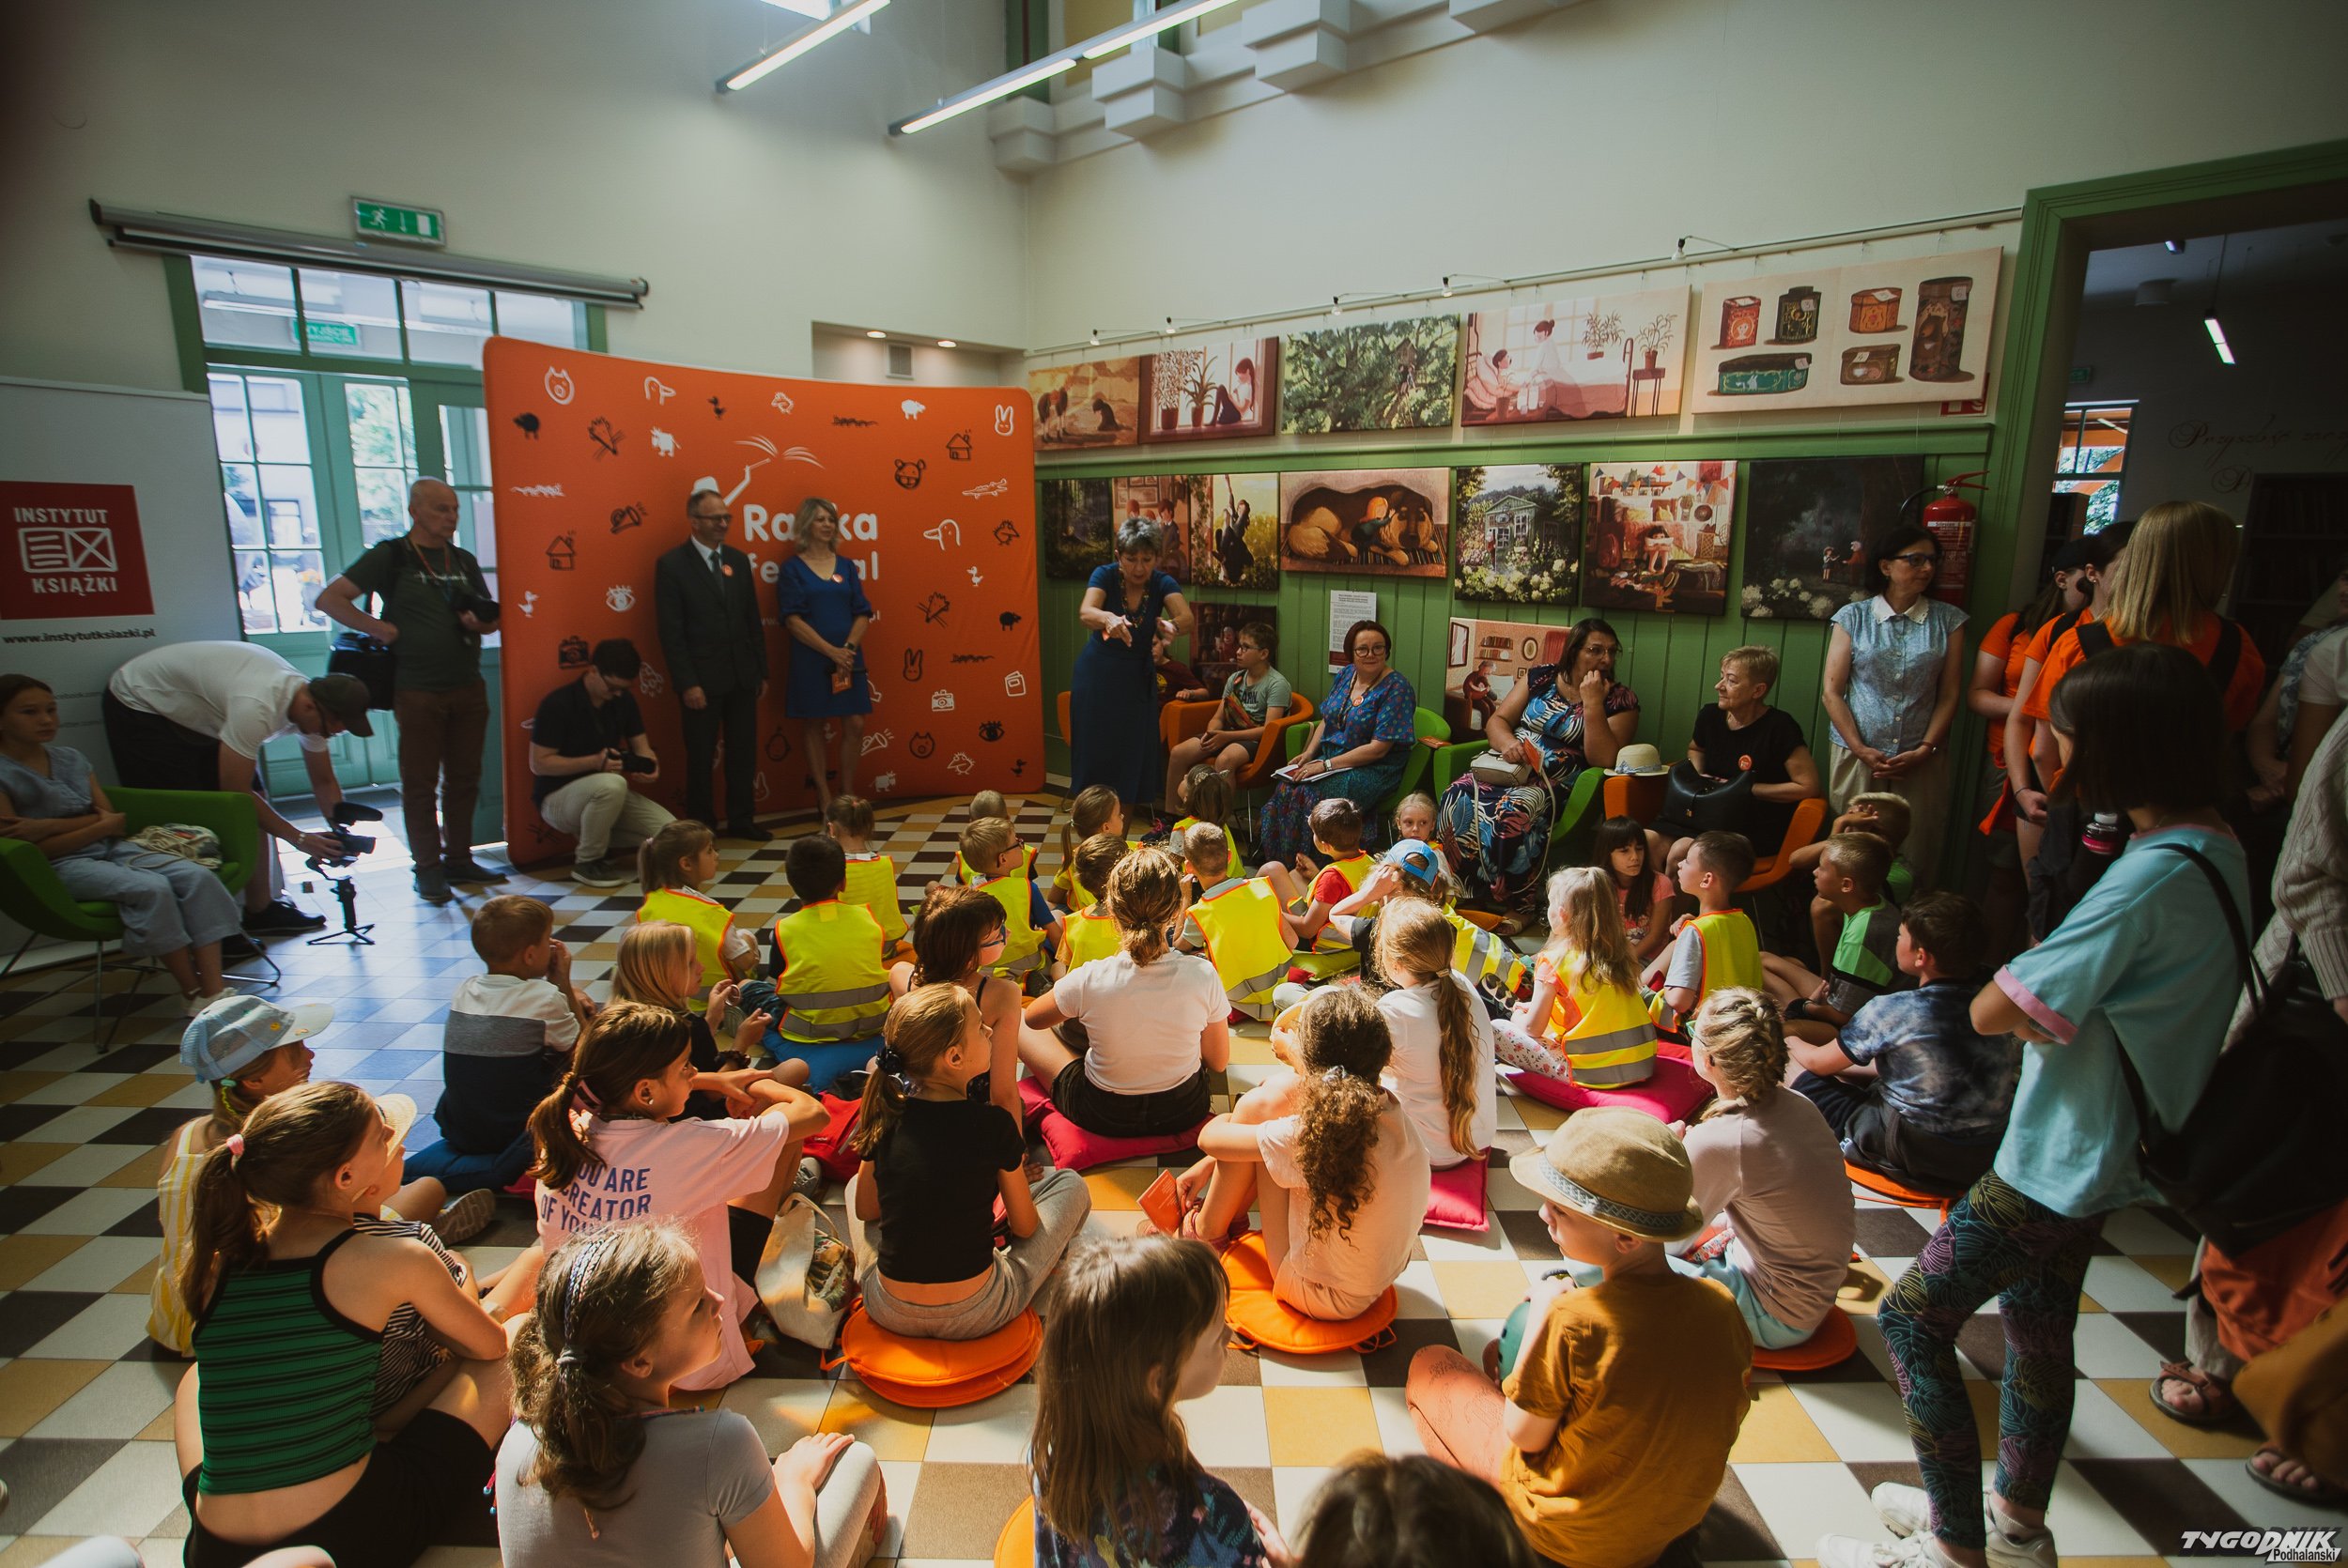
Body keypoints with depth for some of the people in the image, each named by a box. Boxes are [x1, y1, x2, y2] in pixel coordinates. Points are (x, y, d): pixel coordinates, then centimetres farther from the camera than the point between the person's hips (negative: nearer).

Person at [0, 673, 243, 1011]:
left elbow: (112, 817, 9)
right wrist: (103, 826, -6)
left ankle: (215, 993, -30)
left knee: (198, 877, -22)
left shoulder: (71, 759, 16)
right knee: (151, 888, -33)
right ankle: (193, 995, -23)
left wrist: (50, 825, -8)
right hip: (61, 867, -6)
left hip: (111, 848, 6)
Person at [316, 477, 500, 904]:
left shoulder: (464, 560, 15)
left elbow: (491, 615, 20)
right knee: (420, 781, 1)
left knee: (464, 777, 9)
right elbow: (328, 599, -4)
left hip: (468, 687, 5)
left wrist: (482, 623, -1)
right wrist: (378, 629, -12)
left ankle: (458, 857, 20)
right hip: (417, 689, -5)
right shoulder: (390, 556, 0)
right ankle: (428, 868, 9)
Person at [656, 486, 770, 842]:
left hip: (742, 677, 5)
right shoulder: (672, 565, -6)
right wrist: (687, 684, -14)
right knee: (701, 757, 6)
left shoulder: (738, 560, 10)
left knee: (743, 752, 11)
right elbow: (671, 632, -9)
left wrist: (762, 672, 9)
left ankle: (741, 820, 24)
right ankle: (700, 826, 18)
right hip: (702, 680, -5)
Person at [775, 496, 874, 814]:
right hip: (810, 659, -3)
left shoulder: (846, 566, 10)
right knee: (812, 726, 4)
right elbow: (792, 619, -9)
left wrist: (849, 648, -12)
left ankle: (849, 794, 12)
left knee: (854, 725, 0)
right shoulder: (792, 568, -1)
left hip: (848, 656, 3)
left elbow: (862, 613, 5)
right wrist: (831, 651, -16)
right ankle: (824, 797, 13)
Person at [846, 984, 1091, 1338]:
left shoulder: (884, 1117, -5)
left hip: (889, 1312, 4)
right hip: (976, 1316, -3)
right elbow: (1025, 1227, -3)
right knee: (1070, 1184, 15)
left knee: (856, 1183, 30)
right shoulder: (994, 1124, -16)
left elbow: (864, 1210, 10)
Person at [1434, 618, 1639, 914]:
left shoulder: (1621, 700, 1)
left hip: (1558, 785, -4)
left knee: (1512, 812, -36)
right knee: (1459, 795, -26)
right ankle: (1455, 890, -14)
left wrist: (1592, 703, -16)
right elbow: (1497, 721, 10)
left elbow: (1605, 760, -11)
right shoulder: (1541, 677, 11)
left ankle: (1511, 902, -20)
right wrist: (1508, 743, -12)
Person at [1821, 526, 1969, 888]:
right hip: (1857, 758, -1)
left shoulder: (1948, 620, 7)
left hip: (1922, 761, 1)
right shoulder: (1853, 616, 3)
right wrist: (1861, 750, -9)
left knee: (1916, 857, 0)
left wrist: (1924, 750, -6)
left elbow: (1950, 693, 5)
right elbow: (1833, 691, 0)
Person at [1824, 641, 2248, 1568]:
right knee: (2038, 1322, 23)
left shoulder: (2151, 879, -29)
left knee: (1913, 1319, 2)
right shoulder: (2217, 851, 3)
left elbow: (1994, 1012, -27)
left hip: (2066, 1159, -10)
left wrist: (2013, 978, -9)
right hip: (2099, 1149, 10)